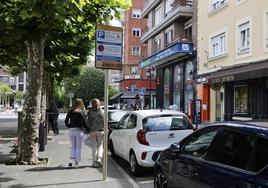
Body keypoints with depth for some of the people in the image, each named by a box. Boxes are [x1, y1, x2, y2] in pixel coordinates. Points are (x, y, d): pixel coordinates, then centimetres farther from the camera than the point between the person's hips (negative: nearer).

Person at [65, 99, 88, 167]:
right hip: (79, 130, -3)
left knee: (73, 146, 15)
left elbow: (66, 121, 6)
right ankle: (76, 162, 6)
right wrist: (87, 130, 6)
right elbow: (84, 123, -7)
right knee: (78, 147, 6)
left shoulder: (70, 112, 3)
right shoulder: (82, 112, -7)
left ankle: (71, 160, 1)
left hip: (71, 130, 3)